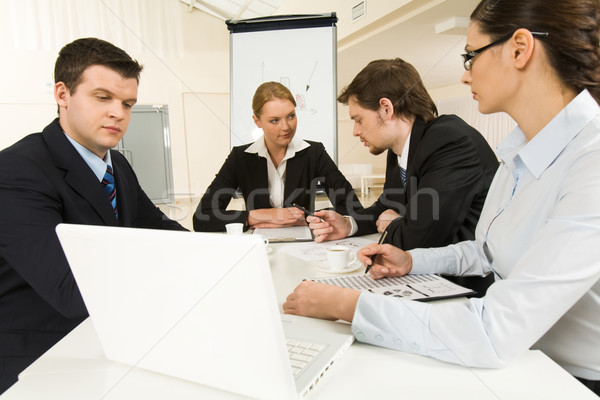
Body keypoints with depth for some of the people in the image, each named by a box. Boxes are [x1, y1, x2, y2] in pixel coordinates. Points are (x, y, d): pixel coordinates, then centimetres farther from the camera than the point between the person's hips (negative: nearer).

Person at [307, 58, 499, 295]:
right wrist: (349, 225, 3)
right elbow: (388, 207, 21)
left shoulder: (452, 142, -23)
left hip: (474, 284, -7)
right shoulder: (398, 150, 5)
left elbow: (417, 240, -28)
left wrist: (391, 226, -6)